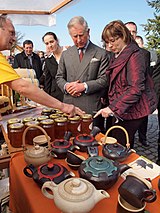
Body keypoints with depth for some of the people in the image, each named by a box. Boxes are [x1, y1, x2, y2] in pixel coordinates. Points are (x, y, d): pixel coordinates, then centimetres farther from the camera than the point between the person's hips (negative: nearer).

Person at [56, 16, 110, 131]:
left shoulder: (101, 54, 2)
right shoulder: (65, 54, 13)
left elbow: (104, 80, -4)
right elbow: (59, 77, 17)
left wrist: (84, 86, -15)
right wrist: (66, 86, -5)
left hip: (92, 108, -2)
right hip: (69, 107, 3)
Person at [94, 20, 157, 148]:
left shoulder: (134, 55, -14)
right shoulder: (119, 55, 15)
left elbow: (136, 88, -22)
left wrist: (113, 108, -25)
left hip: (132, 110, -8)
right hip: (123, 109, 9)